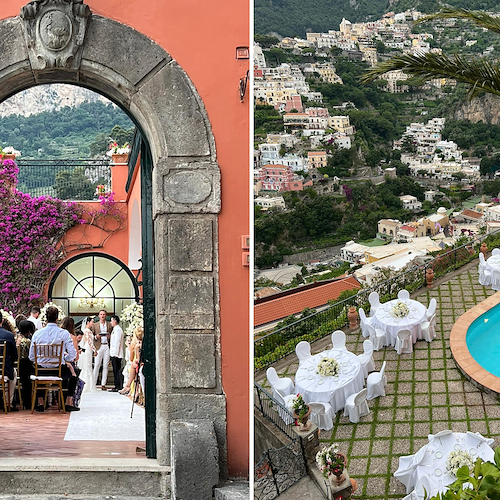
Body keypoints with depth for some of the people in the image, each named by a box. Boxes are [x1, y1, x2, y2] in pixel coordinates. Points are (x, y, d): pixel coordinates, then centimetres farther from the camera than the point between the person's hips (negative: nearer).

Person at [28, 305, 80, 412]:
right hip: (59, 369, -2)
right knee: (73, 374, 31)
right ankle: (69, 403, 25)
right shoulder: (64, 333, -10)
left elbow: (31, 357, 1)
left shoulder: (37, 333, -4)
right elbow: (73, 354, -12)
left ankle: (40, 403, 36)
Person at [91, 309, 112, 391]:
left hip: (107, 346, 1)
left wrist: (110, 336, -7)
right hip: (99, 346, -1)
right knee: (96, 365, -6)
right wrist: (96, 336, -10)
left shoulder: (110, 325, 12)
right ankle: (93, 383, -2)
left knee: (105, 366, 1)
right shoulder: (95, 325, 11)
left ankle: (103, 384, 4)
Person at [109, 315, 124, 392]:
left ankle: (119, 387, -9)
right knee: (116, 371, 11)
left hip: (116, 355, -10)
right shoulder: (115, 329, 19)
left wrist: (114, 354, -20)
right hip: (114, 354, 10)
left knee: (117, 370, -9)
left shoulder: (118, 330, -13)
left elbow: (117, 342, -18)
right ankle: (117, 386, 15)